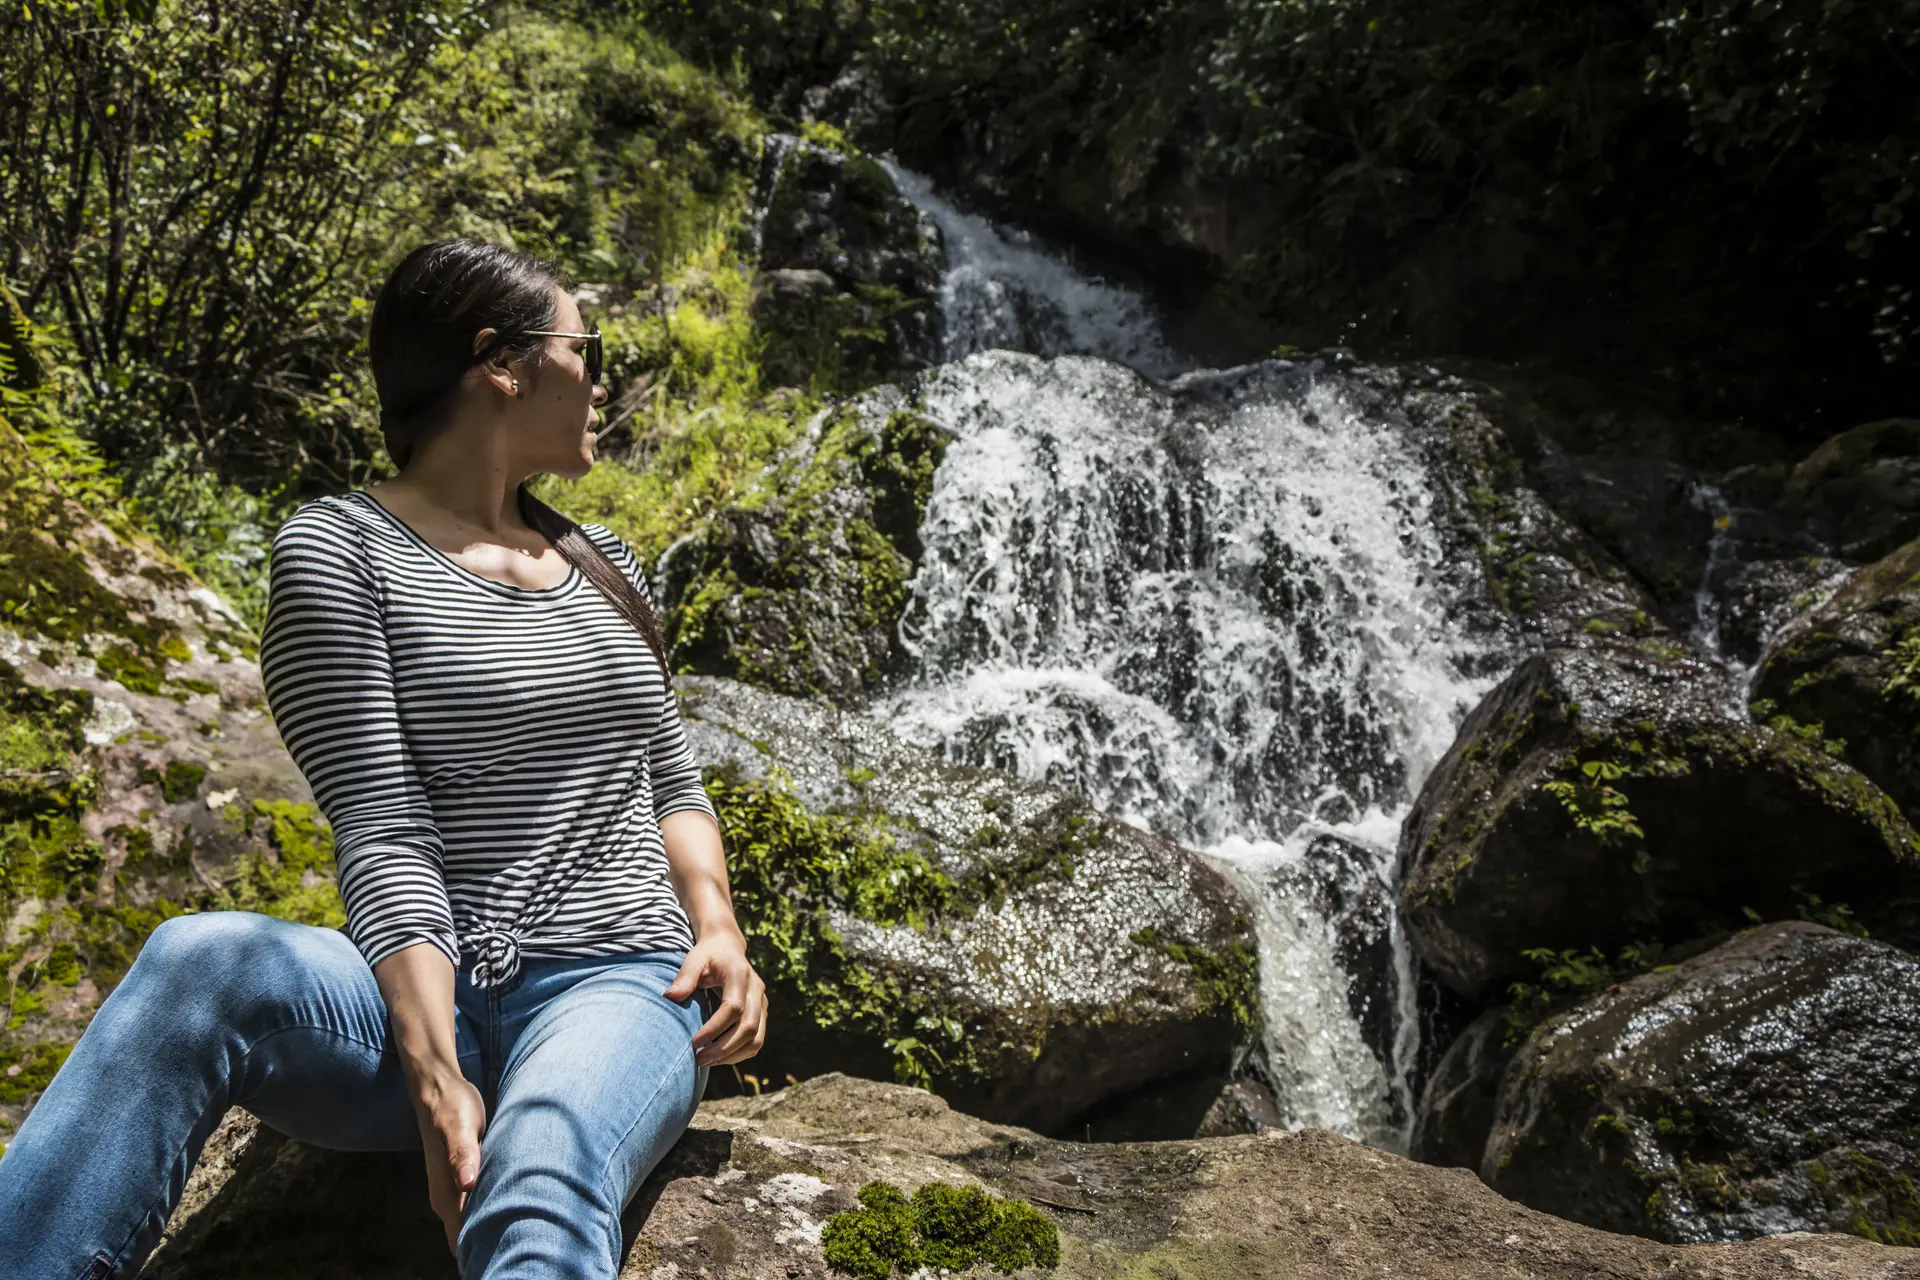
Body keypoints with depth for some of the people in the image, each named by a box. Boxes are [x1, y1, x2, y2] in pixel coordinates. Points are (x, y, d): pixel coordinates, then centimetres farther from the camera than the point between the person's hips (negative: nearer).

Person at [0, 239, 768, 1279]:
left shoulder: (604, 564, 18)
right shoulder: (341, 549, -1)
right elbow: (383, 833, -11)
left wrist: (715, 925, -1)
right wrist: (435, 1077, -23)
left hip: (622, 985, 3)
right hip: (432, 997, -2)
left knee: (541, 1173, -33)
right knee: (205, 960, -34)